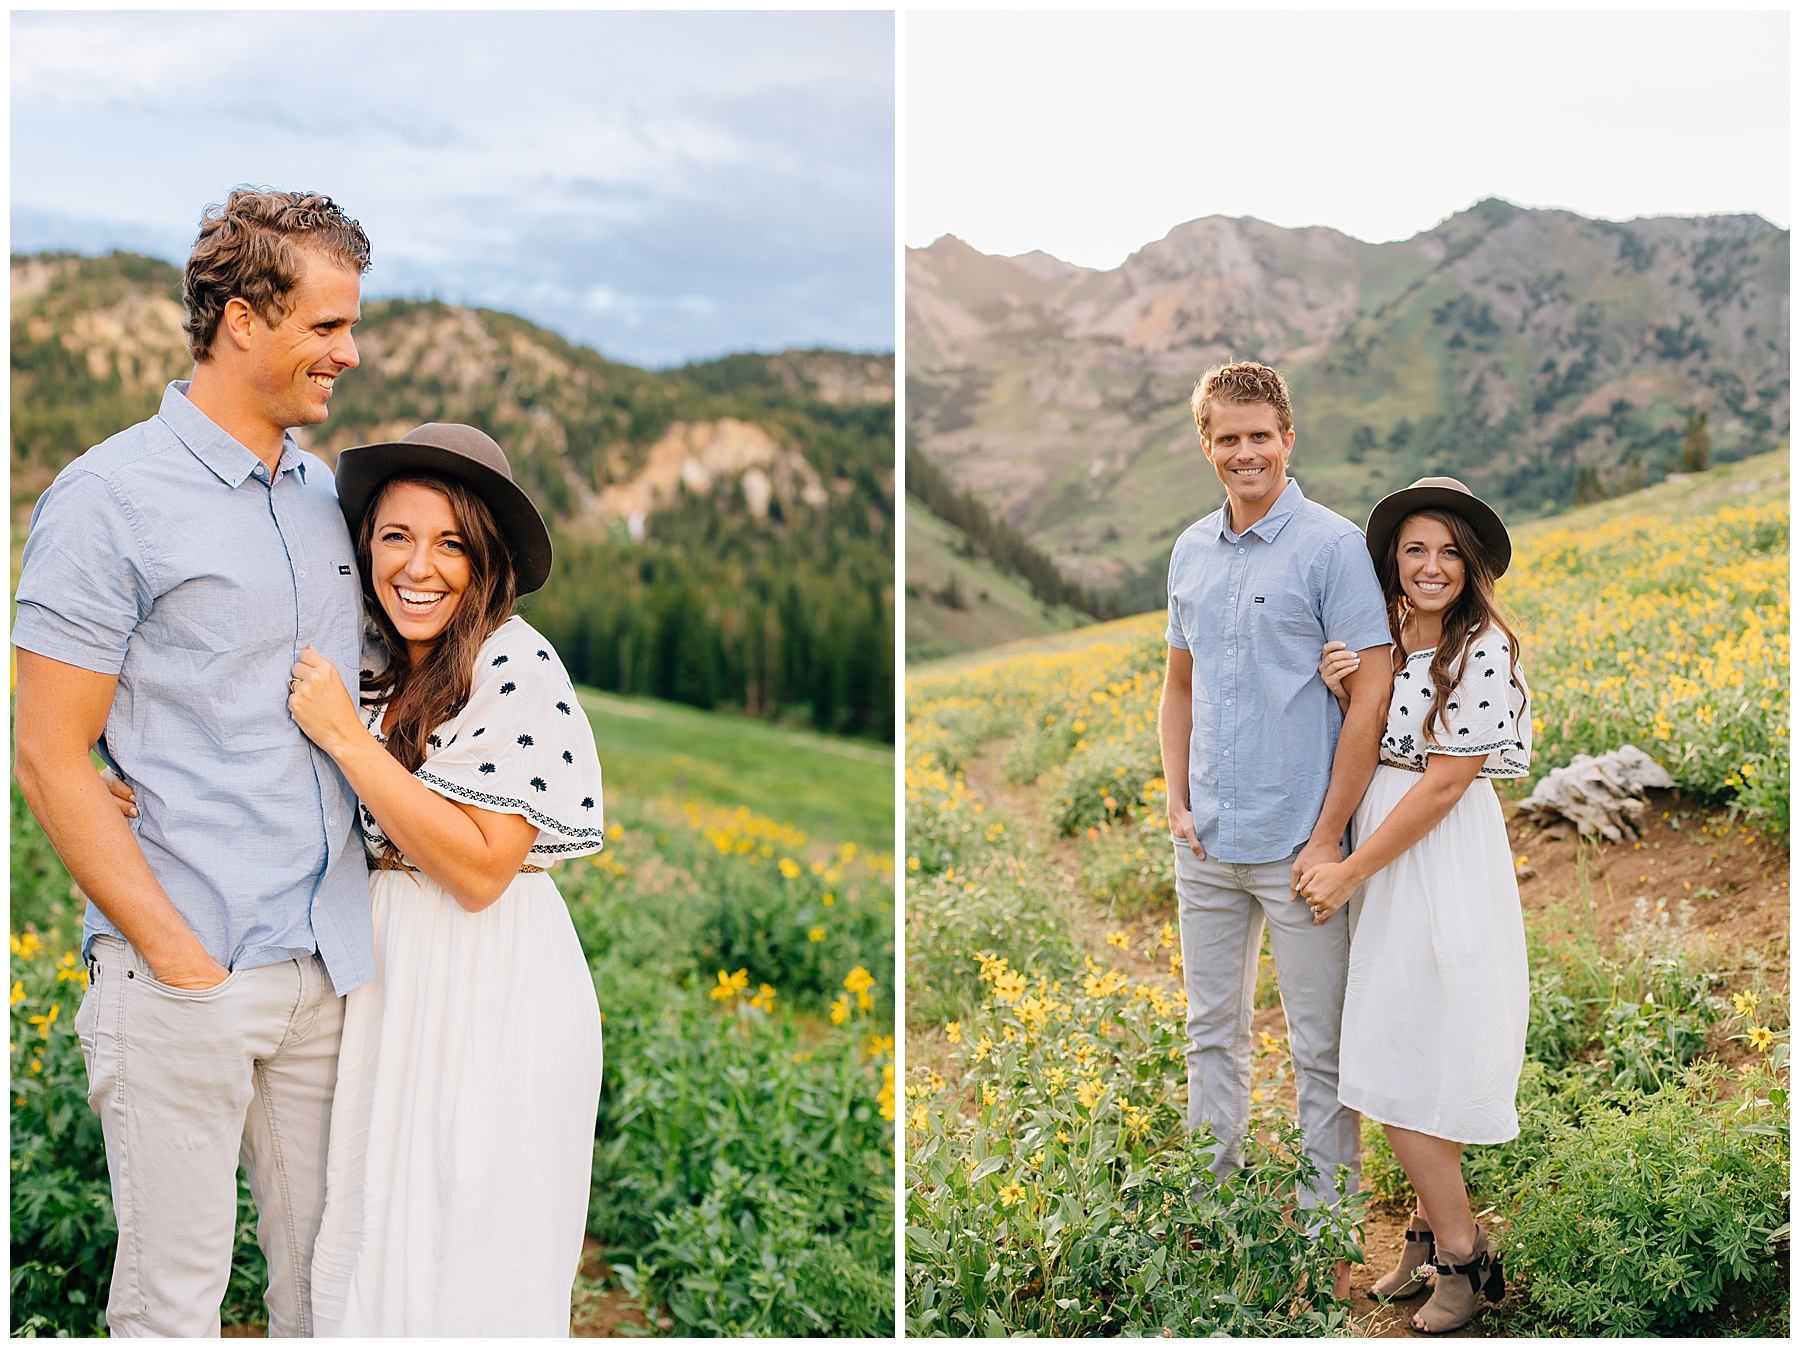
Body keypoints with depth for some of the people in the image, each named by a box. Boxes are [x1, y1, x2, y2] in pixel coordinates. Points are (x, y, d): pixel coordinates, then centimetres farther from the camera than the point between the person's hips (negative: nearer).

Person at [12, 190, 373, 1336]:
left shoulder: (327, 496, 12)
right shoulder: (111, 499, -8)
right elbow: (47, 756, -9)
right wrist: (175, 951, -13)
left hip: (332, 968, 6)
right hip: (186, 980, -6)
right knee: (175, 1294, 5)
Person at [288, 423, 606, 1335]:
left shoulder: (517, 667, -16)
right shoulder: (382, 671, 6)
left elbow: (479, 869, -22)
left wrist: (345, 737, -20)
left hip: (489, 990, -7)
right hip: (391, 966, 7)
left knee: (467, 1267, 4)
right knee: (380, 1240, 17)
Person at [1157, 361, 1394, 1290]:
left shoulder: (1333, 546, -9)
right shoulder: (1191, 552, 9)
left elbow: (1371, 698, -12)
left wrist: (1330, 837, -14)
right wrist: (1177, 802, 7)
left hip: (1297, 848, -6)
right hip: (1206, 845, 6)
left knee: (1320, 1048, 4)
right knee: (1211, 1029, 17)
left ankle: (1328, 1216, 18)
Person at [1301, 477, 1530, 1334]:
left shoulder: (1482, 649, -16)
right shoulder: (1388, 636, 7)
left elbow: (1446, 784, -17)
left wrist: (1349, 871, -13)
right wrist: (1345, 692, -6)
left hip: (1445, 865, -7)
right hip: (1384, 855, 7)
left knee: (1406, 1064, -5)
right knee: (1397, 1053, 11)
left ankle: (1458, 1251, 9)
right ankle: (1438, 1231, 23)